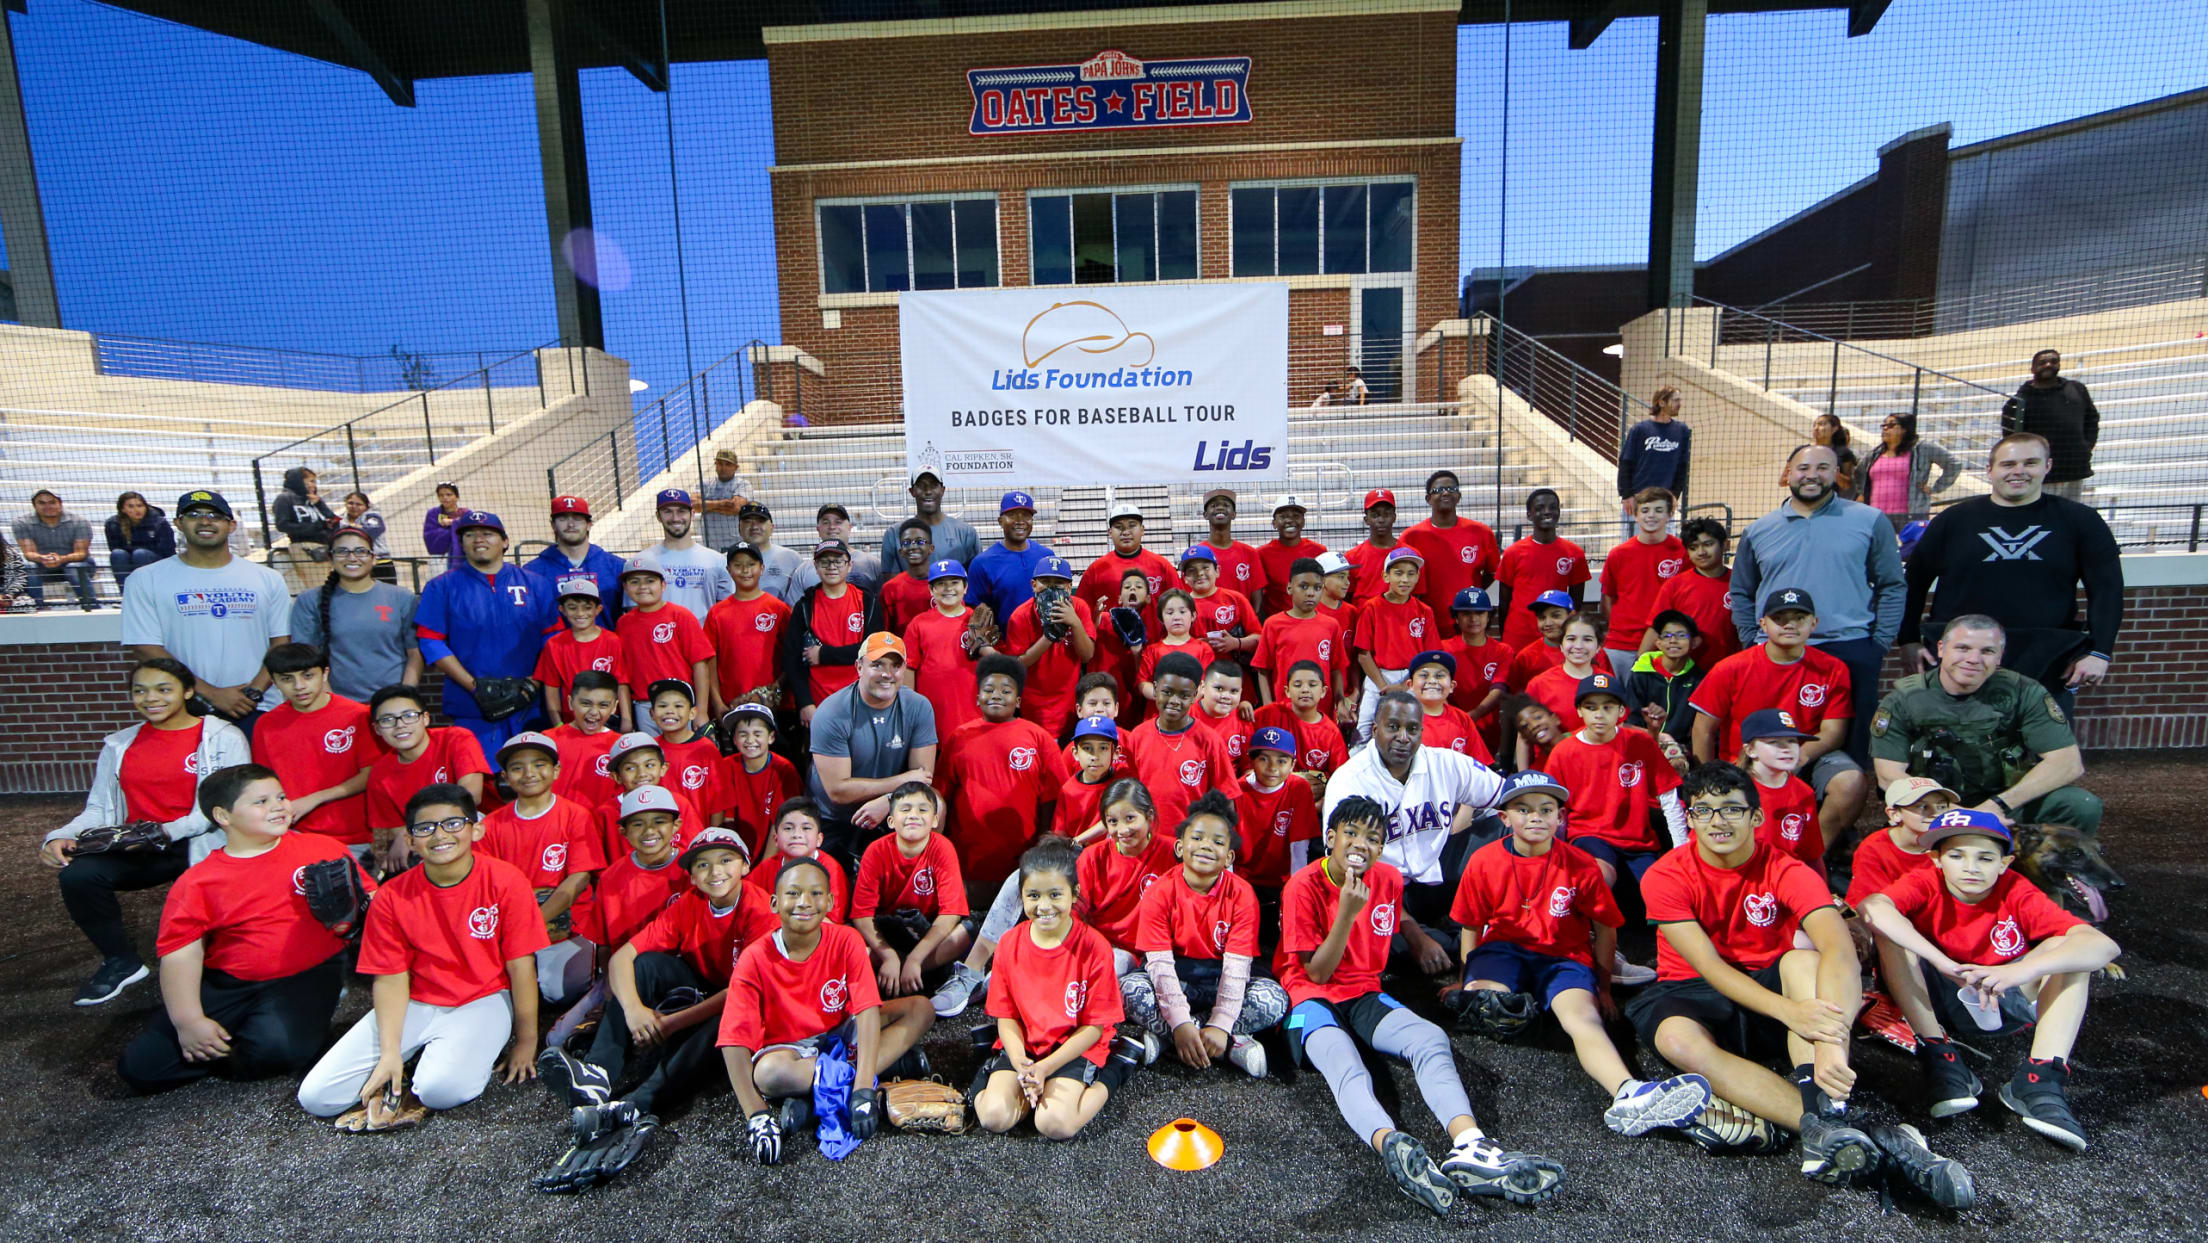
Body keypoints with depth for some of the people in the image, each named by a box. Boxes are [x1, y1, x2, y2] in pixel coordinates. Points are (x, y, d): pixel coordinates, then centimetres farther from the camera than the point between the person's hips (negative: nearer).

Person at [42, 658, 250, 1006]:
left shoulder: (223, 738, 0)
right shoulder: (118, 745, 16)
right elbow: (99, 809, 12)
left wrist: (170, 831, -22)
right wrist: (61, 836, -9)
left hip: (203, 845, -5)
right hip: (136, 850, 5)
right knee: (78, 875, -24)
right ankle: (121, 961, 0)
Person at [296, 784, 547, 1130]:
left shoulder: (505, 881, -14)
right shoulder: (392, 896, -4)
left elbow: (520, 965, -10)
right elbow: (391, 978, -2)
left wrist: (526, 1040, -5)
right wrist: (390, 1052, -13)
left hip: (482, 1001, -4)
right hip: (414, 1005, 4)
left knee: (442, 1089, -31)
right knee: (314, 1097, -9)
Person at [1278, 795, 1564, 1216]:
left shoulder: (1389, 879, 5)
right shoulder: (1303, 887, -12)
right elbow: (1316, 972, -13)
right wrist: (1347, 912, -22)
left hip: (1365, 995, 5)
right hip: (1313, 999, -5)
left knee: (1431, 1039, -26)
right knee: (1343, 1064, -38)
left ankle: (1469, 1145, -49)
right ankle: (1391, 1145, -65)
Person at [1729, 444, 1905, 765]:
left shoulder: (1870, 521, 6)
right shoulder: (1758, 530, 11)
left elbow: (1892, 587, 6)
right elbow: (1741, 593, 16)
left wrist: (1880, 644, -1)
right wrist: (1750, 642, 6)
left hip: (1851, 653, -1)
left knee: (1851, 746, 4)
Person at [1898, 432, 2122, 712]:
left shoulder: (2079, 521, 6)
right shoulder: (1954, 520, 5)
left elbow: (2107, 589, 5)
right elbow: (1914, 582, 8)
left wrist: (2099, 652, -4)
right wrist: (1909, 641, 2)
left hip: (2047, 670, 1)